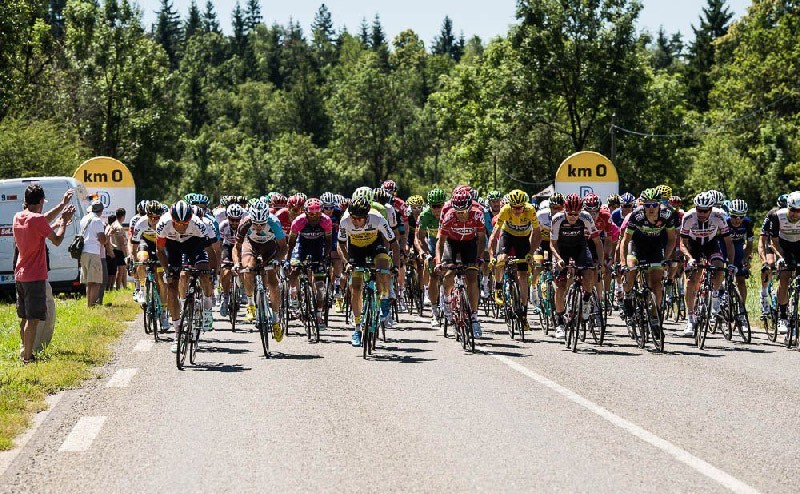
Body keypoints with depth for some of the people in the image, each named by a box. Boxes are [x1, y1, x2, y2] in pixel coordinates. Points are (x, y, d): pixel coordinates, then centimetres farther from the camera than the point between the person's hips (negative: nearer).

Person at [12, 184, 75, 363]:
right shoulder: (37, 219, -17)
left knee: (25, 318, 17)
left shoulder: (18, 217, 8)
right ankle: (28, 357, -7)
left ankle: (25, 353, 27)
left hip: (20, 276, 8)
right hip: (35, 277, -8)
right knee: (33, 319, -6)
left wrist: (62, 205, 25)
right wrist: (63, 222, 3)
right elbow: (57, 240, -11)